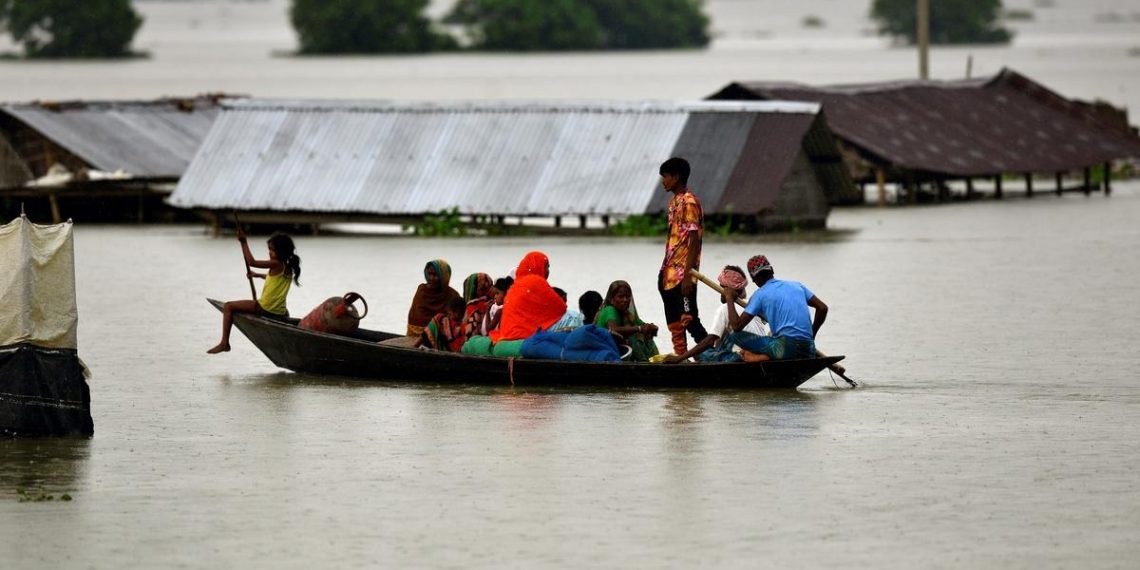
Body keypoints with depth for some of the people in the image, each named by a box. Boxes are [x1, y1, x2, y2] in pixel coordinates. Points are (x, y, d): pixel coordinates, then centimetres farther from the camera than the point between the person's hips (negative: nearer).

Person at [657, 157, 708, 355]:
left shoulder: (689, 203, -14)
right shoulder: (674, 202, 15)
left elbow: (694, 241, -18)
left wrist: (688, 275, -22)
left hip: (682, 275, -10)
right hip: (670, 275, 10)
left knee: (690, 320, -10)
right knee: (674, 323, 11)